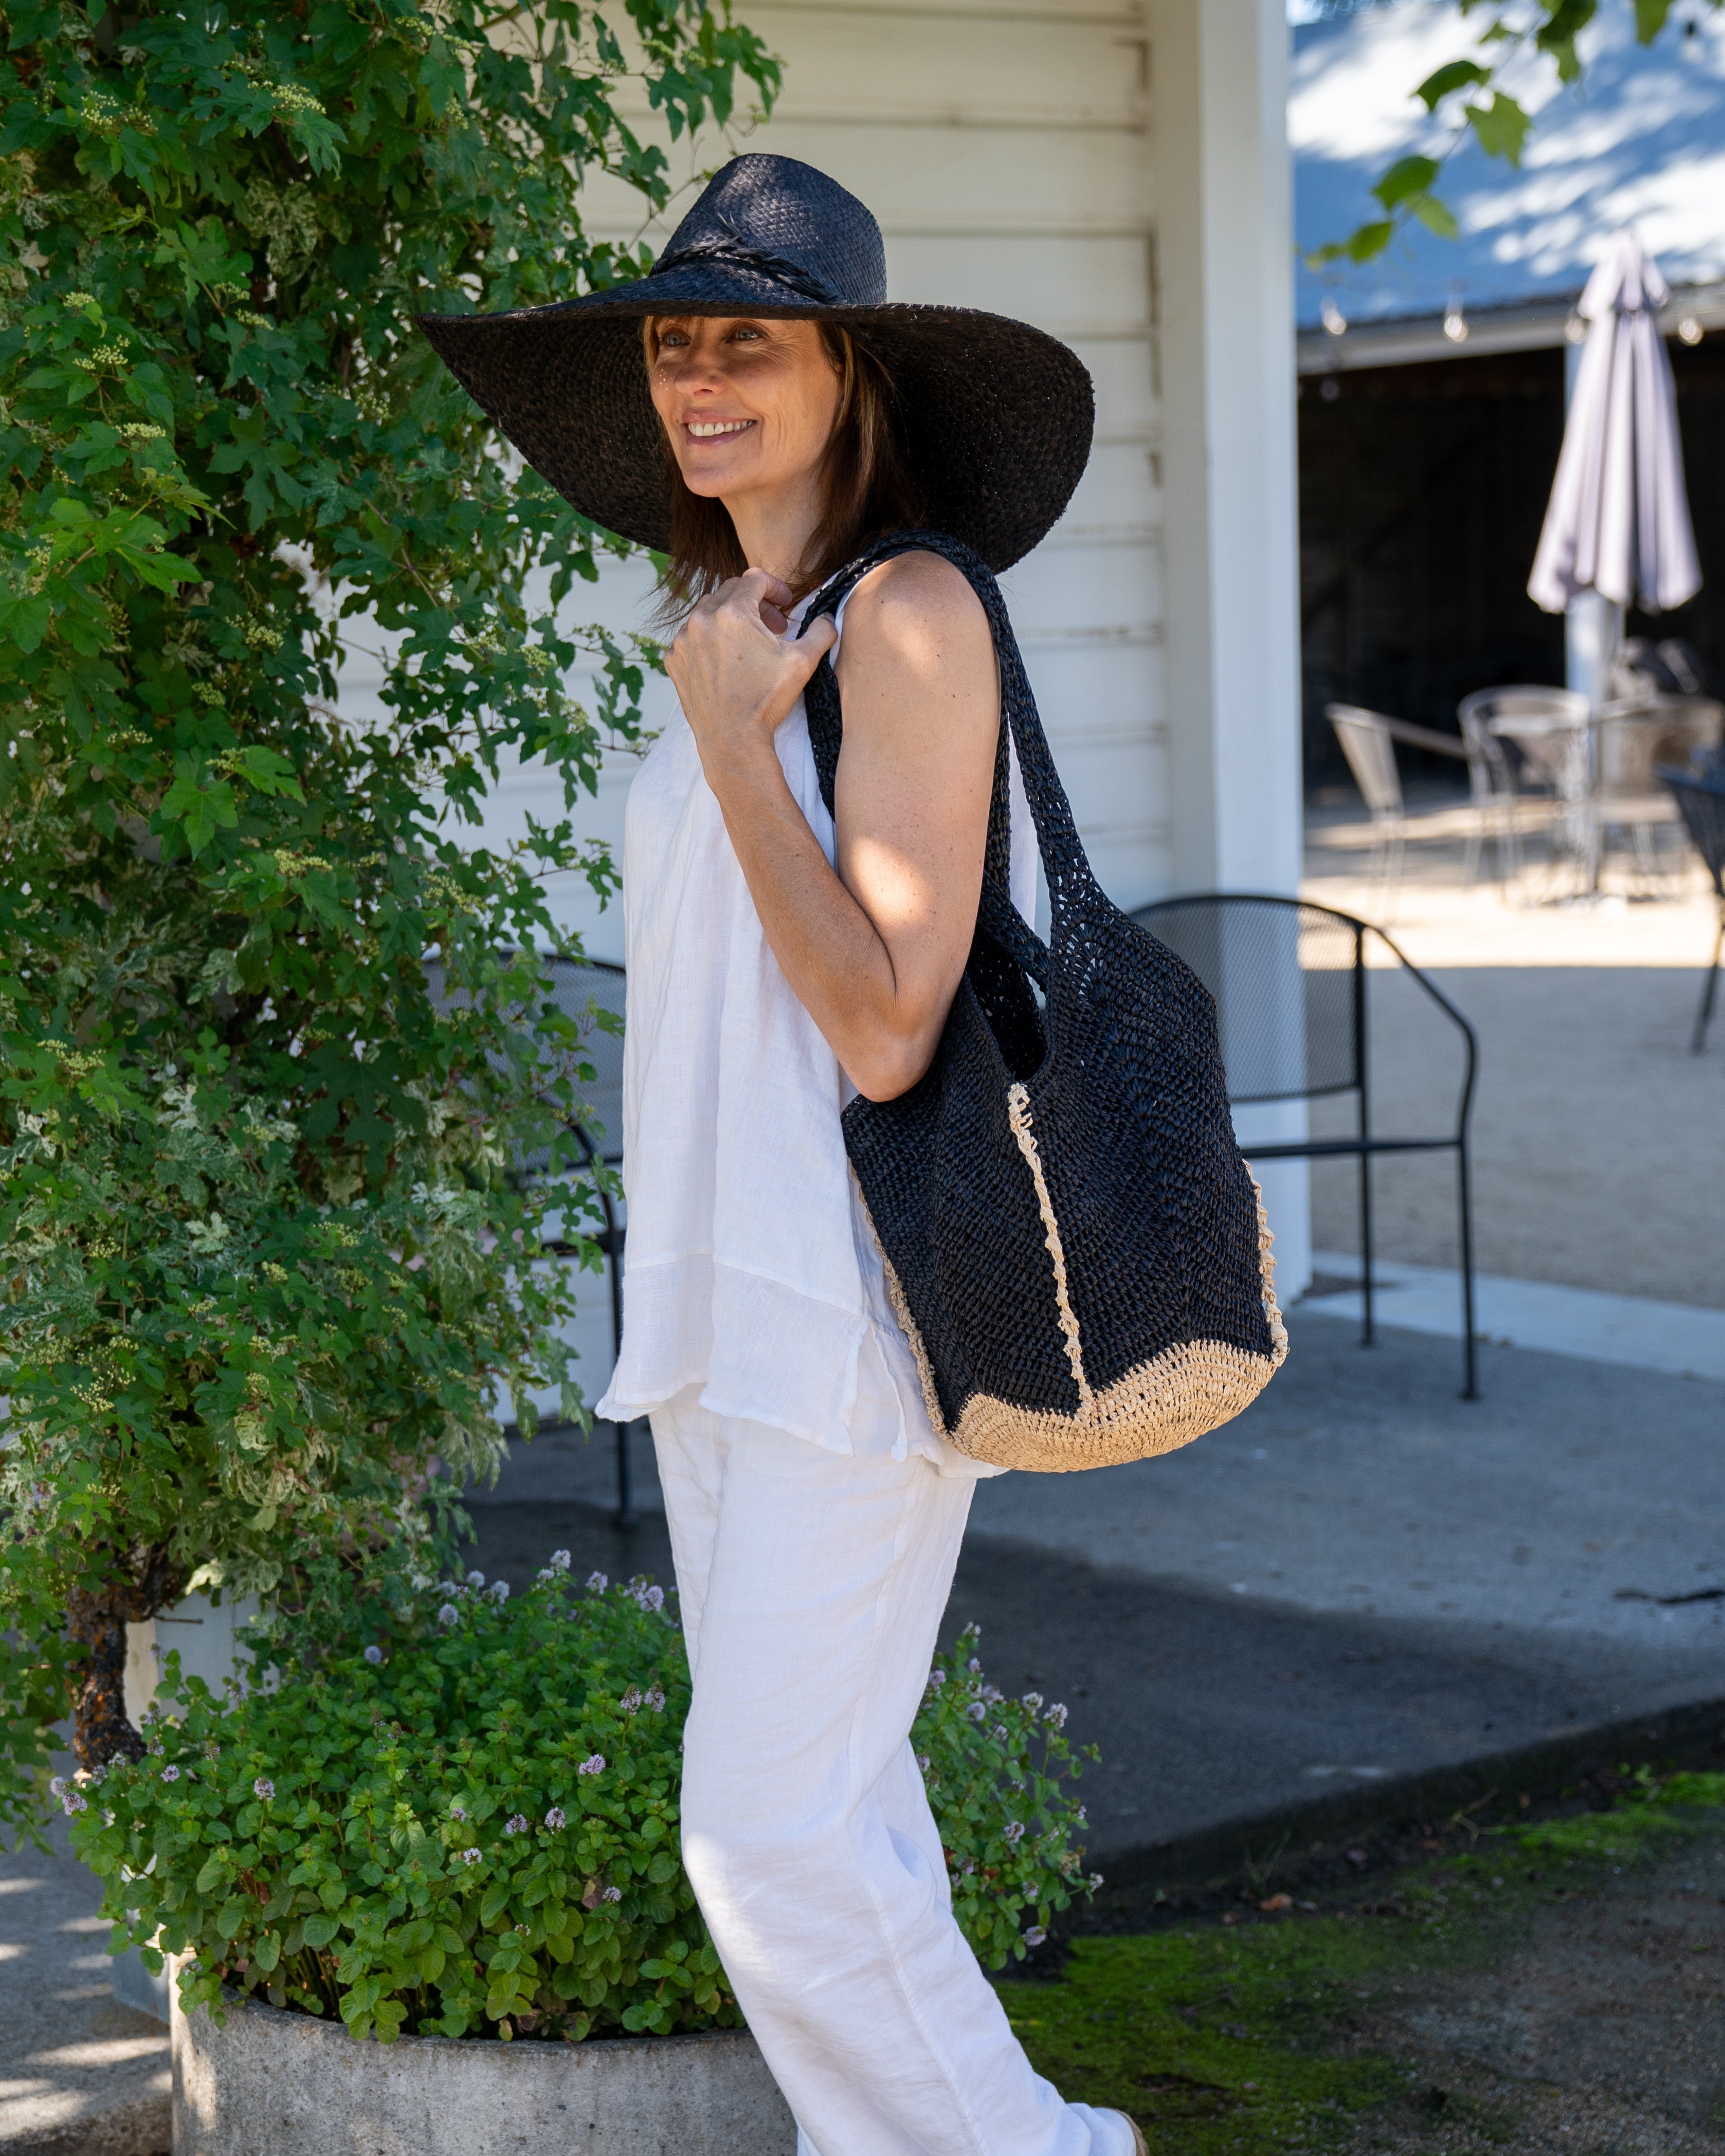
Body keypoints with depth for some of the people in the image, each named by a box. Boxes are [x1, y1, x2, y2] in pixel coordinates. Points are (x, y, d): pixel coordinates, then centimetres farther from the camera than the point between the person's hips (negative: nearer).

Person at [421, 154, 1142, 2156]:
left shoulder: (907, 616, -14)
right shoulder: (738, 621, 12)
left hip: (854, 1300, -8)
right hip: (729, 1291, 8)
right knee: (815, 1807, 13)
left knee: (778, 1832, -6)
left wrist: (727, 739, -17)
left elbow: (887, 1027, -19)